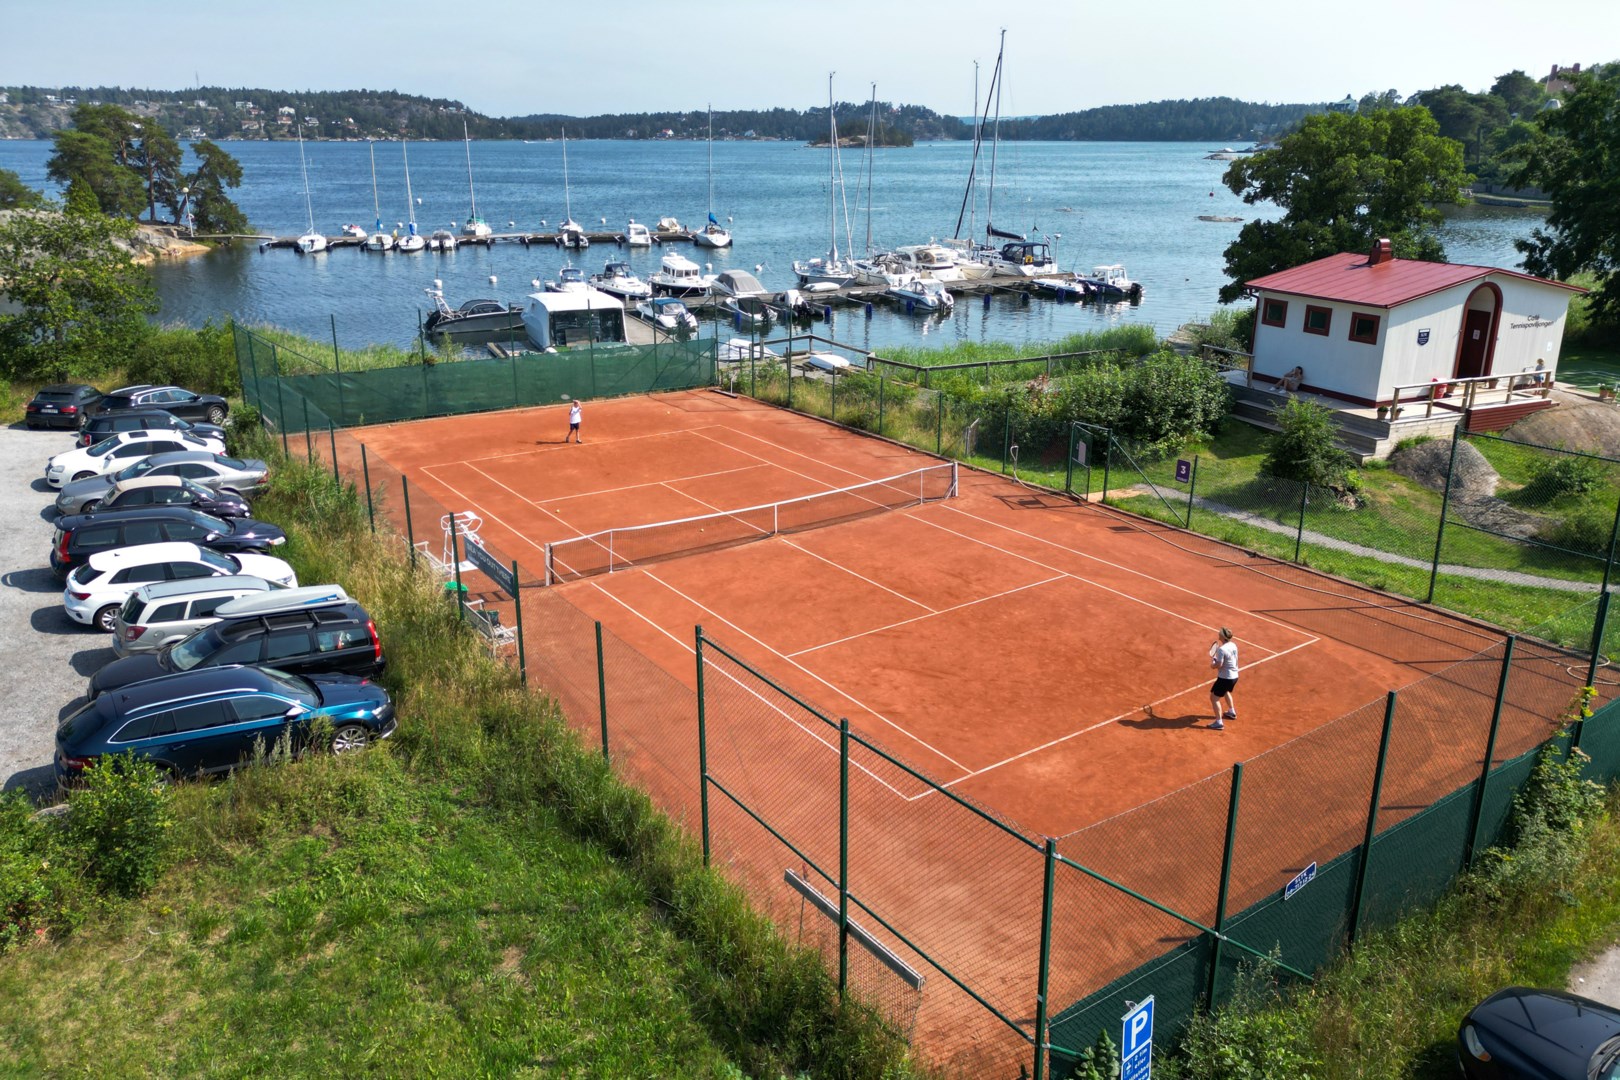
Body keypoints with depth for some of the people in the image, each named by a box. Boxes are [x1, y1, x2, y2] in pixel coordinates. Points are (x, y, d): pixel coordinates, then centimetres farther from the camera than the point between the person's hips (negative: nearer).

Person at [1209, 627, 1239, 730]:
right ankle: (1232, 712, 52)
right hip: (1234, 676, 9)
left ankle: (1219, 723, -9)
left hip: (1225, 678, -9)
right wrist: (1216, 659, 8)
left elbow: (1219, 665, -27)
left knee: (1214, 697, -4)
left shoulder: (1221, 649, -24)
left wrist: (1212, 663, -6)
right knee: (1226, 692, 37)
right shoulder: (1233, 645, 3)